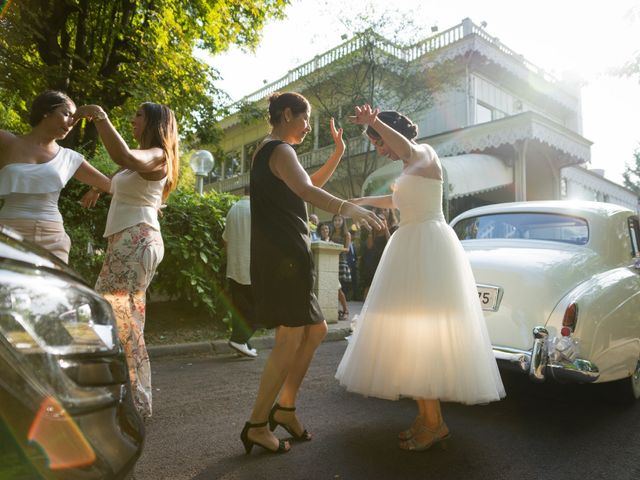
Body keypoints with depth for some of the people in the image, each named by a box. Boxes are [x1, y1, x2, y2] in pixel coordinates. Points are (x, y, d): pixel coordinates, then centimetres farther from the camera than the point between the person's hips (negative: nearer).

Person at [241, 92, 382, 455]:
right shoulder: (279, 150, -8)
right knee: (291, 340, -6)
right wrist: (346, 208, -43)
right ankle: (257, 425, 4)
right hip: (283, 257, -11)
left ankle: (285, 407, 21)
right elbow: (305, 190, -29)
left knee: (316, 330, 13)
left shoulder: (273, 151, 24)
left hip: (287, 257, 11)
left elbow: (312, 183, 32)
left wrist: (338, 153, 25)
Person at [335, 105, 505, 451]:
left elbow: (408, 150, -29)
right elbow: (397, 200, 41)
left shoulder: (425, 153, -3)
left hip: (428, 247, -9)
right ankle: (426, 414, 11)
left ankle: (434, 422, -5)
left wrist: (375, 122, -35)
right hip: (410, 248, 10)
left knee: (421, 331, -12)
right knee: (413, 331, 5)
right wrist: (363, 201, 46)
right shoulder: (408, 168, 23)